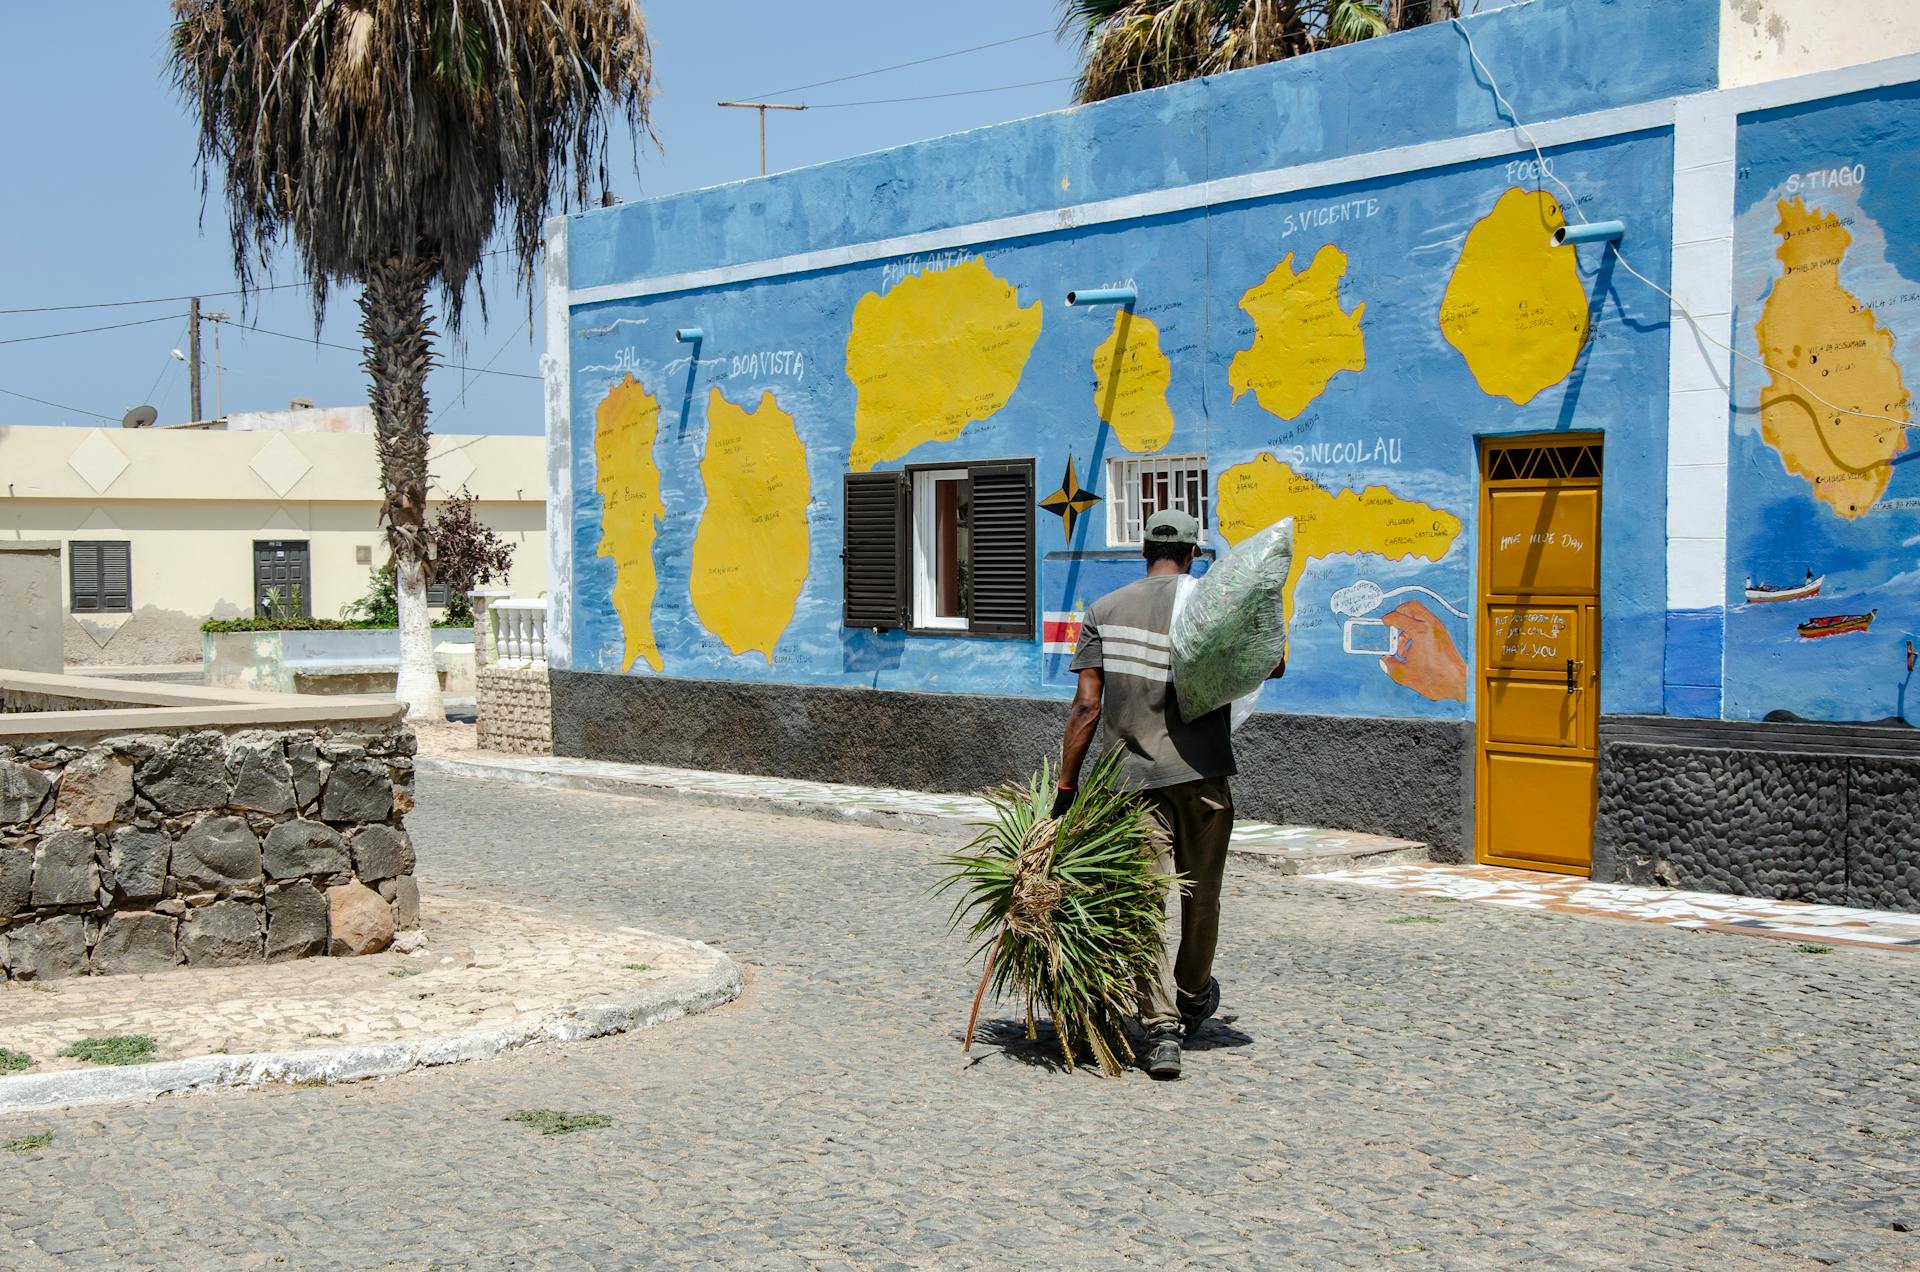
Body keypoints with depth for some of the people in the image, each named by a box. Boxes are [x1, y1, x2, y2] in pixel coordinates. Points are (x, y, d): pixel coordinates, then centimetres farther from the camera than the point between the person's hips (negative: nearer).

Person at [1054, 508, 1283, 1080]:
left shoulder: (1104, 611, 4)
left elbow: (1087, 706, -2)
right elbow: (1272, 667, 9)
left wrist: (1066, 785, 1)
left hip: (1136, 777, 1)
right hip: (1202, 774, 0)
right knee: (1200, 897, 17)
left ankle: (1161, 1028, -8)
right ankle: (1192, 1000, 37)